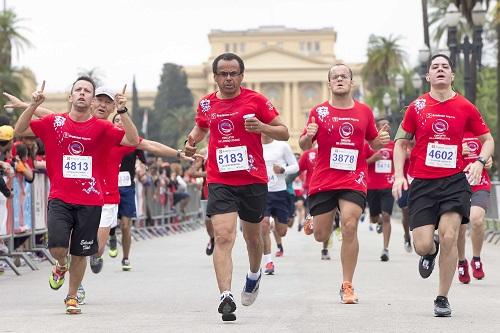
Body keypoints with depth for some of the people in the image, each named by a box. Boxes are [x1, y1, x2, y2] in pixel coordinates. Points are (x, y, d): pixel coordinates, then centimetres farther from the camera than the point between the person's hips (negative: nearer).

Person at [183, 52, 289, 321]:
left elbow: (284, 133, 0)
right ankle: (226, 297, -22)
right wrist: (191, 141, 6)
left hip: (253, 180, 0)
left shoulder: (256, 100, -2)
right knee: (223, 236, -16)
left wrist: (262, 127, -19)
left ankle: (254, 275, 48)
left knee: (252, 235, 18)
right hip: (220, 182, 0)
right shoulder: (206, 104, 6)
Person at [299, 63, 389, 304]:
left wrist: (381, 140, -3)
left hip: (354, 180, 0)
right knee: (321, 236, 3)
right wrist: (308, 136, -16)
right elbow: (304, 146, 7)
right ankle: (314, 222, 44)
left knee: (349, 227, -16)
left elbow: (373, 142, 20)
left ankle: (347, 286, -6)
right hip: (323, 181, 0)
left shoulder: (364, 112, 9)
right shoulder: (319, 112, 3)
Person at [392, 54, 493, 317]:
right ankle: (431, 251, 35)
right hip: (422, 183, 1)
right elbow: (401, 142, 12)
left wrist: (479, 161, -7)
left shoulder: (466, 108, 3)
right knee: (422, 245, -7)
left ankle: (442, 298, 0)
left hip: (455, 180, -1)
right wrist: (399, 175, 0)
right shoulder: (417, 107, 4)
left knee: (448, 237, -15)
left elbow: (488, 139, 12)